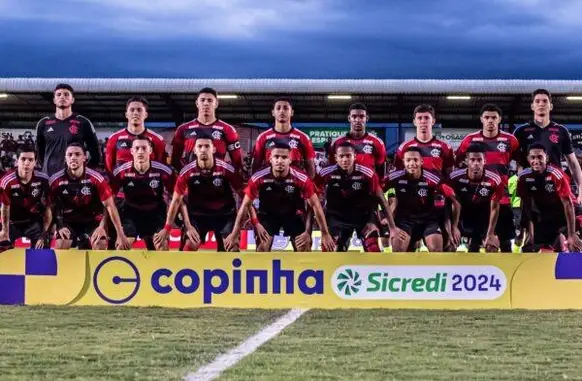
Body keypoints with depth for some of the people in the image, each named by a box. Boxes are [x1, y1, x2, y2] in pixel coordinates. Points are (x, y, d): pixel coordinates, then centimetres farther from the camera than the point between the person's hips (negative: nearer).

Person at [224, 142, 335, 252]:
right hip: (268, 214, 0)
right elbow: (246, 205, -16)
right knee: (262, 249, -13)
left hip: (293, 214, 0)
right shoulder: (258, 178, -27)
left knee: (303, 249, -9)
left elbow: (315, 205, -18)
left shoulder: (302, 179, -28)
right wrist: (235, 233, -15)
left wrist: (325, 234, -17)